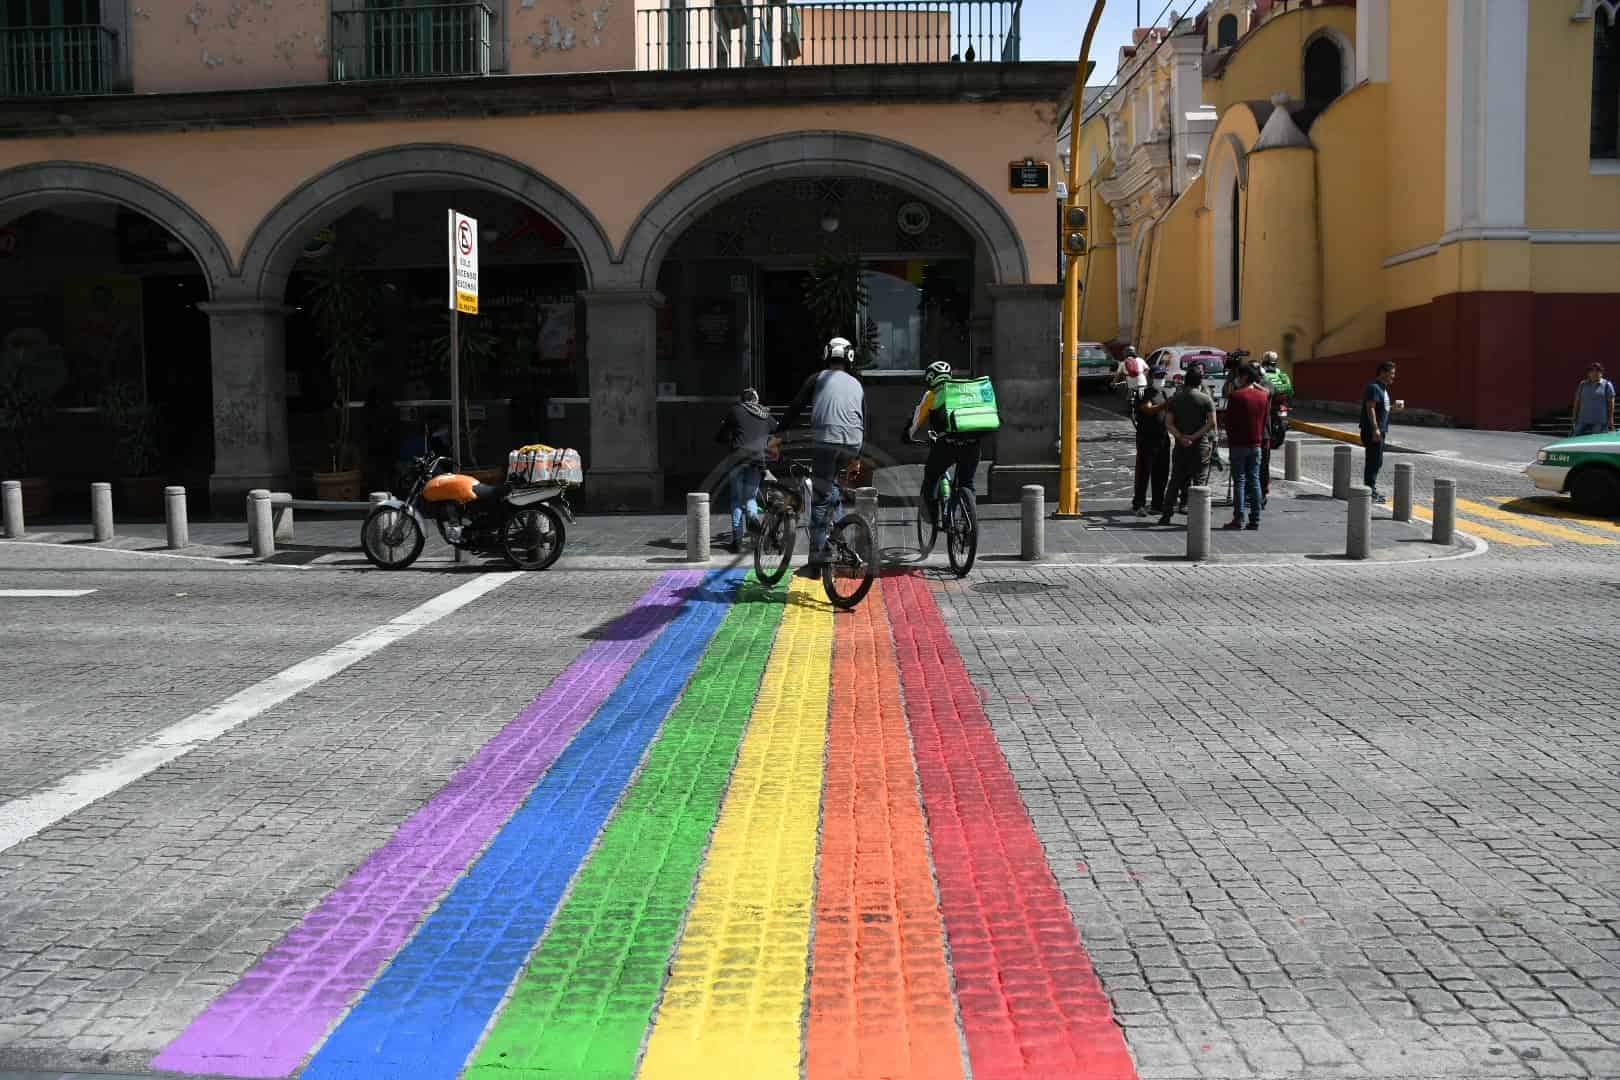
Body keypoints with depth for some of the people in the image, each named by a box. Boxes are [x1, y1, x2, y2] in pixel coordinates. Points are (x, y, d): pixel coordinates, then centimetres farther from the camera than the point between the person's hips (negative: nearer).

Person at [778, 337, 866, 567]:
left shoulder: (818, 378, 11)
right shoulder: (856, 384, 23)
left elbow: (795, 408, 5)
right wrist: (857, 457, 33)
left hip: (825, 441, -4)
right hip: (852, 445, 4)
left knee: (821, 498, -2)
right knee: (831, 480, 30)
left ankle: (817, 554, -5)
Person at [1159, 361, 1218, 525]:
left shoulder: (1175, 398, 3)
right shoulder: (1206, 399, -5)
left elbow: (1169, 422, -4)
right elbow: (1212, 423, -14)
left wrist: (1181, 437, -12)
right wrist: (1194, 436, -13)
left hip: (1180, 444, 3)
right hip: (1200, 444, -3)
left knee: (1176, 479, 10)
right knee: (1199, 480, 4)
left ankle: (1166, 513, 7)